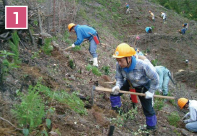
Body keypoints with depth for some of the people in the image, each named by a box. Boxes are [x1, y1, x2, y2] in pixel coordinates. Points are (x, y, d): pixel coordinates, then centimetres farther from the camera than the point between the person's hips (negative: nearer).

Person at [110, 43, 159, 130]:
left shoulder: (142, 66, -42)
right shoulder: (119, 66, -30)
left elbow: (154, 77, -26)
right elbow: (119, 77, -12)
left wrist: (151, 91, -18)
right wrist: (118, 86, -33)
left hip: (143, 86, -4)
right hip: (129, 83, 4)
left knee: (147, 107, 6)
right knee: (114, 92, -8)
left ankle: (151, 126, 31)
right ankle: (115, 109, 19)